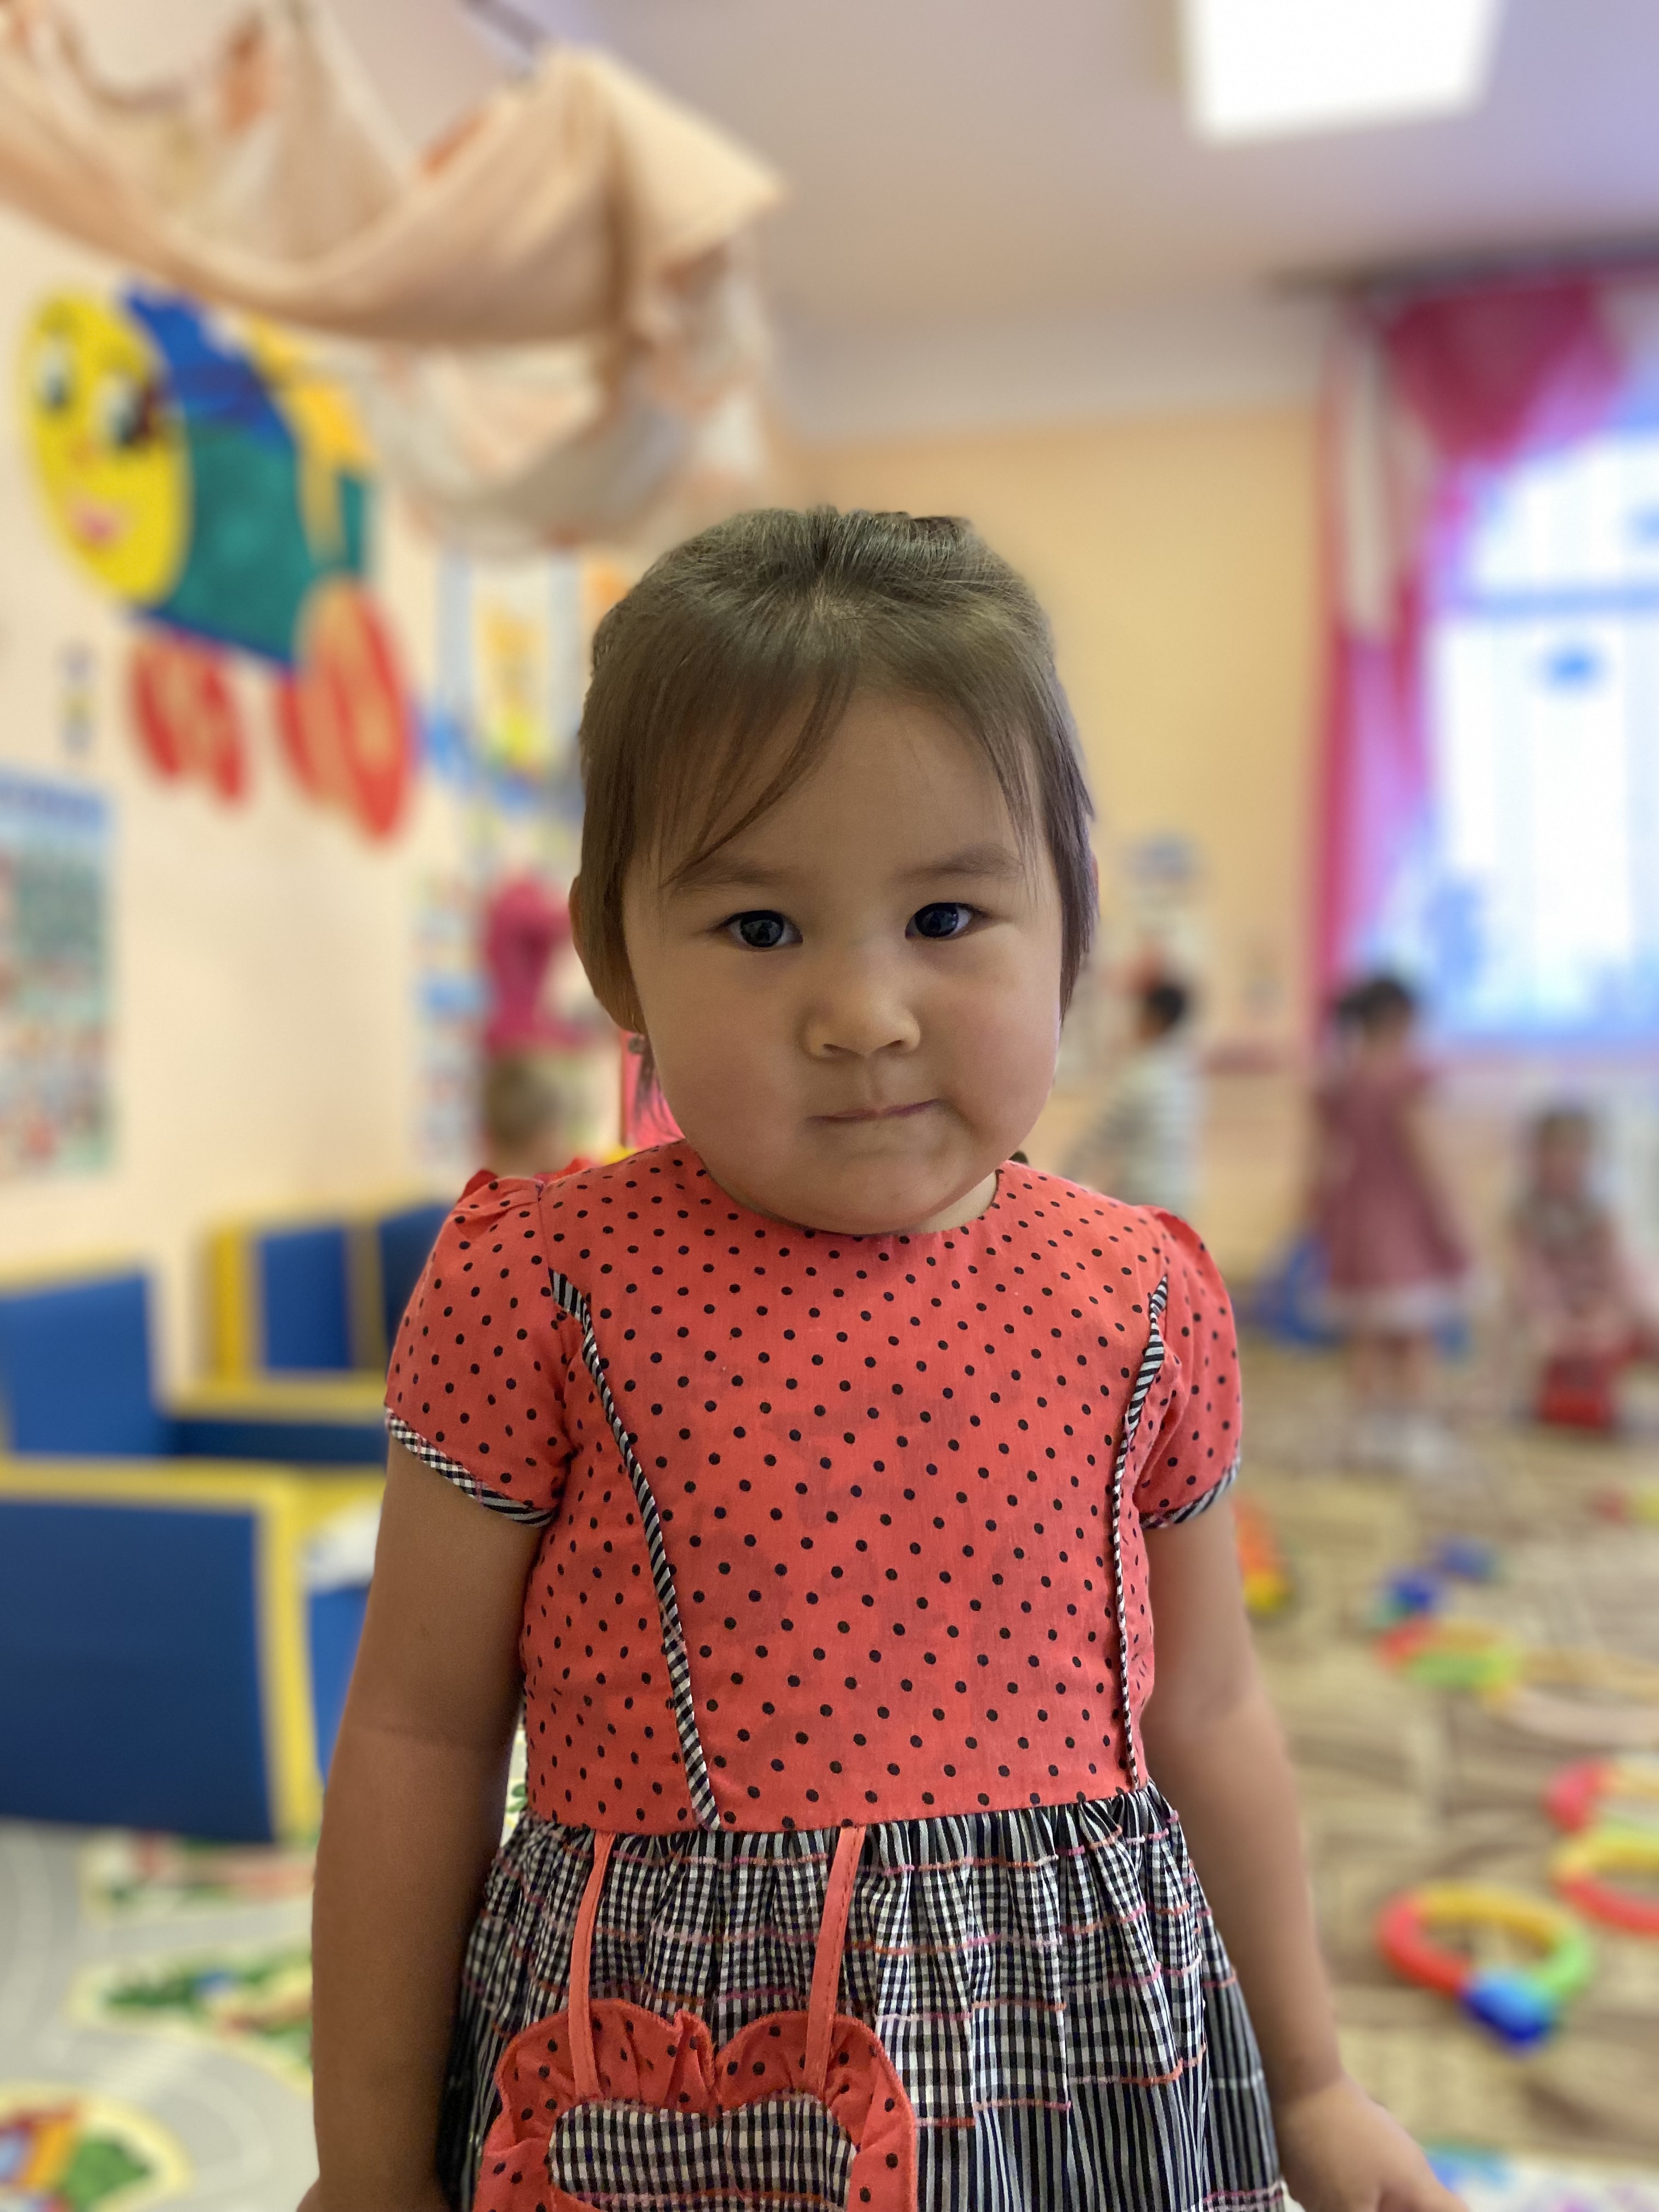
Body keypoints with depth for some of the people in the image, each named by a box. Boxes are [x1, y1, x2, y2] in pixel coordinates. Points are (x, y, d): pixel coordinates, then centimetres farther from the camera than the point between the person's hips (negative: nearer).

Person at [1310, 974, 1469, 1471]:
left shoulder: (1333, 1084, 2)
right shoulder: (1405, 1079, -14)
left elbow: (1325, 1161, 4)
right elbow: (1420, 1156, -15)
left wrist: (1324, 1223, 13)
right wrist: (1447, 1229, -8)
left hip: (1353, 1220, 5)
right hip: (1403, 1218, -5)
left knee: (1365, 1338, 12)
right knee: (1415, 1338, 5)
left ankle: (1370, 1435, 14)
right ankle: (1418, 1439, 7)